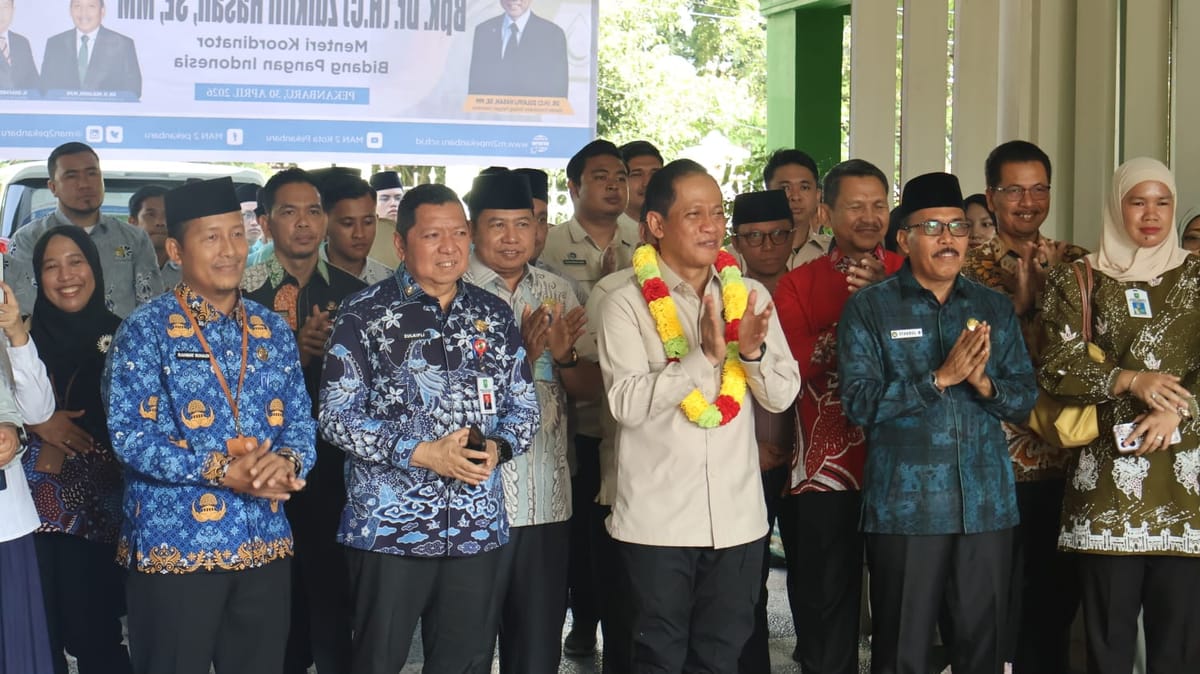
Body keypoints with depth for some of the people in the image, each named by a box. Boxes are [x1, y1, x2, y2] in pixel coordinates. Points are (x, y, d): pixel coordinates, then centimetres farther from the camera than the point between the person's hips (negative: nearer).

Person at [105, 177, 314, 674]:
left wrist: (287, 461, -14)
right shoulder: (146, 330, -5)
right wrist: (221, 471, -21)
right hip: (174, 545, -5)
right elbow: (129, 434, -13)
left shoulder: (272, 329, 11)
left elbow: (300, 421, 10)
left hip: (265, 542, 5)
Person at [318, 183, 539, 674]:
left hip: (479, 526, 4)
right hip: (388, 525, -4)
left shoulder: (494, 316, 10)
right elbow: (337, 415, -8)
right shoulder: (364, 314, -3)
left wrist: (497, 446, -9)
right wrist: (422, 452, -17)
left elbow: (524, 407, 13)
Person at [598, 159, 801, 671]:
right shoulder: (628, 303, -6)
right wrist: (705, 356, -24)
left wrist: (753, 350, -16)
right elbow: (627, 402, -16)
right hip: (658, 518, -4)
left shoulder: (749, 296, 7)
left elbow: (783, 395, 4)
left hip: (737, 514, 4)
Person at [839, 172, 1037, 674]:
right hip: (903, 505, -3)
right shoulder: (869, 308, -1)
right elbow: (860, 403, -11)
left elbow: (1025, 398, 7)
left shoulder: (995, 308, 11)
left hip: (987, 503, 3)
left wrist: (983, 382, -13)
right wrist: (941, 377, -18)